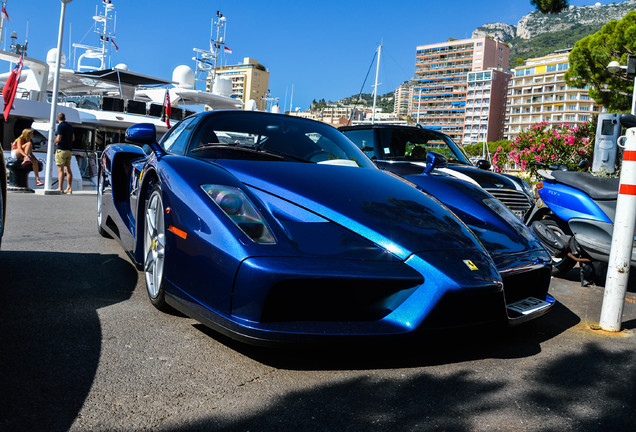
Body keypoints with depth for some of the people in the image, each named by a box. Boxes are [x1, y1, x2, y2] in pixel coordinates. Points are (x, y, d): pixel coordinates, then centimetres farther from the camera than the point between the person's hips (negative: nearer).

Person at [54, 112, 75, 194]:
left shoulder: (60, 126, -10)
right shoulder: (70, 126, 13)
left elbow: (59, 138, -16)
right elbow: (73, 138, 19)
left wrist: (54, 142, 2)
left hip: (61, 149, -7)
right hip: (69, 150, 7)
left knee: (60, 170, -8)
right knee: (68, 169, 9)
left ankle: (60, 188, -11)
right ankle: (69, 188, 8)